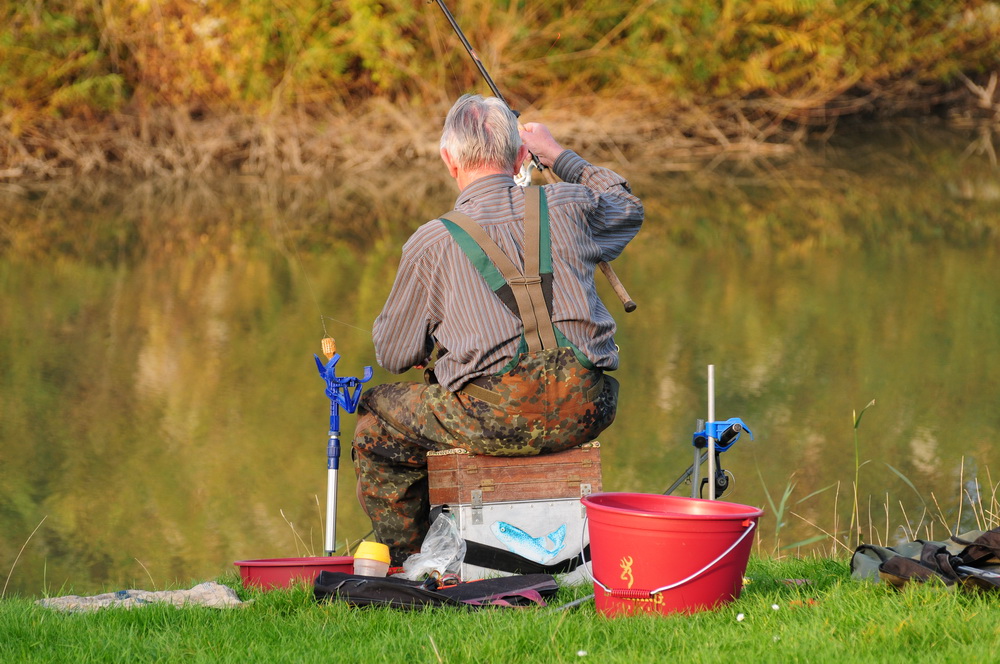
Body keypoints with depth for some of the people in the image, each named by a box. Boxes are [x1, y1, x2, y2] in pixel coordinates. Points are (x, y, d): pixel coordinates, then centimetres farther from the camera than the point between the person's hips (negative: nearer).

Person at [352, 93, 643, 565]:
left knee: (375, 427, 20)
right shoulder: (569, 206, 8)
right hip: (584, 411, 4)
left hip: (498, 419, -4)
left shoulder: (431, 243, 1)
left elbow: (392, 355, 10)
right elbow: (628, 208, 35)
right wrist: (559, 156, 42)